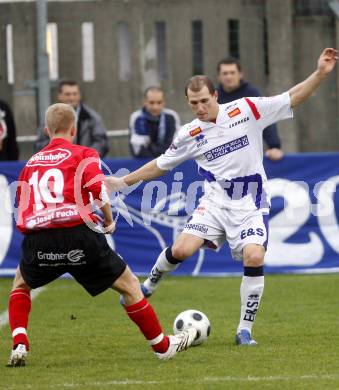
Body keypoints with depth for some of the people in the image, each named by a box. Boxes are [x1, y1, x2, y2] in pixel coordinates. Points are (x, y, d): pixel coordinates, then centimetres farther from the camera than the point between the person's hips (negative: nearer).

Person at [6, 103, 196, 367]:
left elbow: (22, 209, 21)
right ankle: (162, 346, 18)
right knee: (129, 285, 13)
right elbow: (98, 188, -7)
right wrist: (109, 220, 7)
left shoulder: (31, 163, 22)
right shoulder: (83, 155, 11)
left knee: (21, 286, 31)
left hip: (36, 237, 3)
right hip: (78, 234, -3)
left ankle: (19, 345, 11)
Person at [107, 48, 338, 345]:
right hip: (216, 201, 2)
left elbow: (293, 98, -5)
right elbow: (160, 166, 13)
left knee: (254, 257, -21)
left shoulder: (246, 110, -7)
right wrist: (124, 182, 12)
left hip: (250, 204, -1)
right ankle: (148, 286, 17)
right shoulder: (190, 134, -1)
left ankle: (245, 329, -8)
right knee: (182, 249, -14)